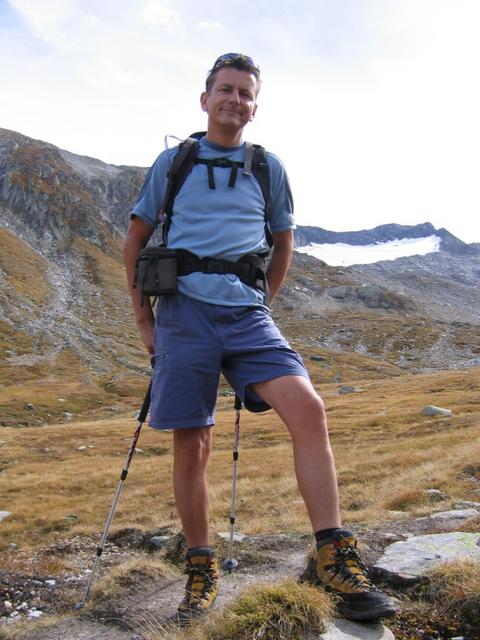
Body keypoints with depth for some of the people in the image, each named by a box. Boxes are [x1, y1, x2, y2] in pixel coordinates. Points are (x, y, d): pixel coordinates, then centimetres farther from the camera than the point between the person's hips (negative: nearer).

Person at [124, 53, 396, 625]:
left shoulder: (269, 167, 13)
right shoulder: (172, 161, 10)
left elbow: (283, 243, 24)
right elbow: (136, 240, 14)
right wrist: (144, 320, 9)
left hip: (247, 315, 1)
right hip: (184, 314, 0)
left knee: (308, 409, -20)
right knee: (190, 446, 2)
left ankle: (336, 561, -9)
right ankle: (201, 570, 21)